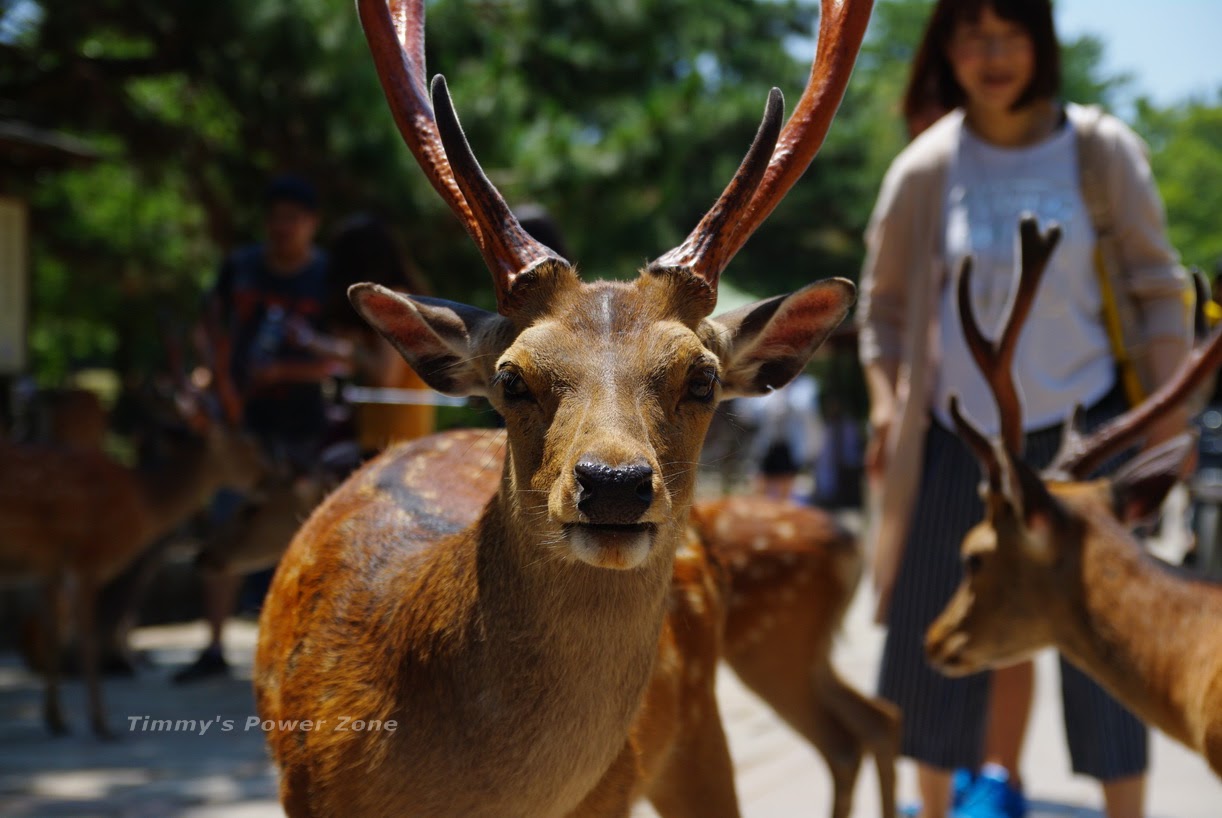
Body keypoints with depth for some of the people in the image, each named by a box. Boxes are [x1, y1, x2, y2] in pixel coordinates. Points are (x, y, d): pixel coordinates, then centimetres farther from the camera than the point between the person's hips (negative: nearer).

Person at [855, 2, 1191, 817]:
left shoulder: (1103, 151, -5)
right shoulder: (925, 171, -2)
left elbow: (1159, 288, 0)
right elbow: (885, 305, 9)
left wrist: (1169, 418, -6)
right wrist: (886, 406, -2)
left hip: (1082, 424, -2)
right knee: (935, 631, 7)